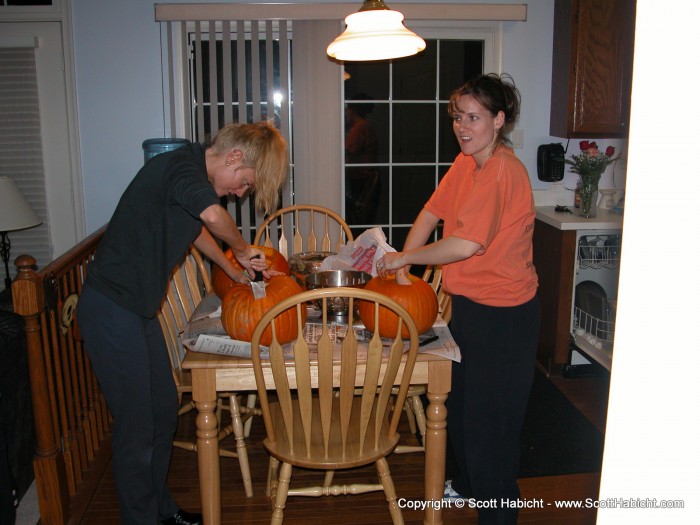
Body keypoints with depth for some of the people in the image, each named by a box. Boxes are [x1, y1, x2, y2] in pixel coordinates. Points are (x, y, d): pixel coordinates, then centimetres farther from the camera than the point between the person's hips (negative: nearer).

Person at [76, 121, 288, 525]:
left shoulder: (190, 170, 11)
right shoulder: (181, 165, -18)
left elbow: (195, 227, 30)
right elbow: (213, 214, -39)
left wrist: (235, 270, 29)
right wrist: (242, 248, -19)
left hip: (139, 308, 10)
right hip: (112, 308, -10)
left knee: (164, 408, 17)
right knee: (136, 424, 1)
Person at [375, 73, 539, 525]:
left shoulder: (502, 171, -23)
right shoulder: (466, 162, 6)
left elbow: (465, 245, -32)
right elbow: (431, 214, 9)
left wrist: (404, 257, -18)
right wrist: (402, 267, -4)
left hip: (502, 312, -9)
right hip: (468, 301, 10)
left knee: (490, 413, 4)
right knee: (461, 399, 23)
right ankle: (469, 482, 46)